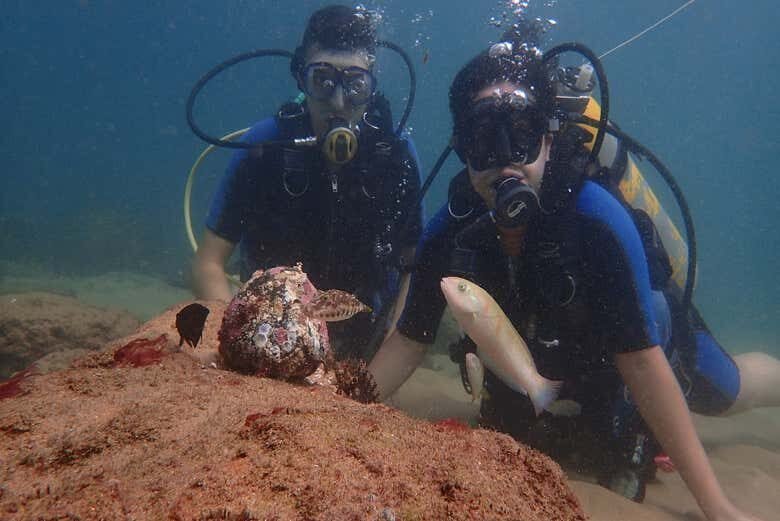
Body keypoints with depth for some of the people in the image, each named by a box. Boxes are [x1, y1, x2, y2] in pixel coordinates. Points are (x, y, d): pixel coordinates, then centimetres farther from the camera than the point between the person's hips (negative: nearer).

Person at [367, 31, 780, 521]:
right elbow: (410, 340, -19)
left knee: (724, 392, 24)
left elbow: (640, 361, -38)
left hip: (649, 338, -3)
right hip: (543, 356, 4)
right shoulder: (450, 231, -29)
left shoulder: (595, 217, -41)